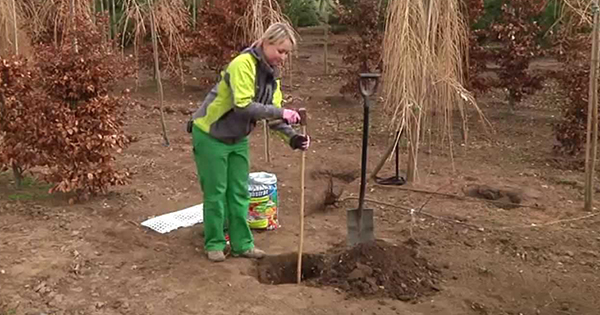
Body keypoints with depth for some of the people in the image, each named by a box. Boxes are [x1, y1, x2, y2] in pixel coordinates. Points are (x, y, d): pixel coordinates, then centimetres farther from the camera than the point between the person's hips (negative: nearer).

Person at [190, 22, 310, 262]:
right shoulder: (243, 64, -25)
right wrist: (281, 112, -33)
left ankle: (242, 244, 20)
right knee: (215, 193, 2)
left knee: (240, 193, 10)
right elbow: (243, 106, -35)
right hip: (210, 137, -8)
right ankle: (214, 243, 18)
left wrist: (292, 137, -16)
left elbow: (271, 113, -1)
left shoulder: (271, 73, 2)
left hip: (238, 140, 8)